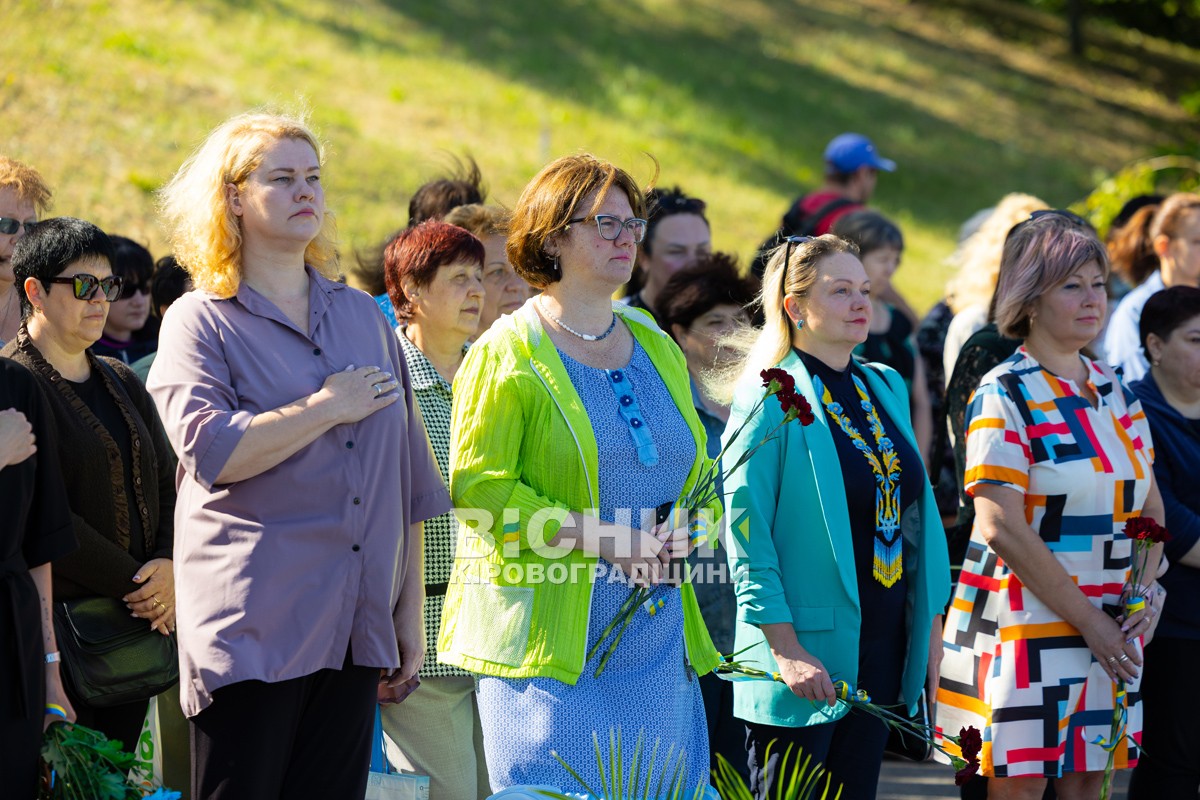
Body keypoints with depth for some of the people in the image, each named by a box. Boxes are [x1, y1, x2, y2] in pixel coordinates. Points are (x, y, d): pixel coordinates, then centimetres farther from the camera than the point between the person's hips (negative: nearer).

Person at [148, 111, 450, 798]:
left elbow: (408, 482, 17)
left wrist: (411, 612, 13)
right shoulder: (200, 322, 2)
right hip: (253, 626, -4)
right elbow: (210, 451, -16)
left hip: (355, 628, 5)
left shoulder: (365, 317, 16)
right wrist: (329, 408, -9)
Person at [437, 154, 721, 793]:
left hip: (659, 638, 6)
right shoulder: (507, 353, -4)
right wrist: (604, 540, -16)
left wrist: (682, 533, 1)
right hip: (552, 641, -6)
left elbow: (695, 469, 25)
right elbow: (478, 485, -12)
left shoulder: (656, 348, 16)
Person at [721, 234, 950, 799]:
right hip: (807, 653, -7)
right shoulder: (769, 399, -9)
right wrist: (786, 649, -18)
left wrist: (932, 621, 12)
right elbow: (748, 536, -13)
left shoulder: (886, 388, 12)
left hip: (883, 647, 7)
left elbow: (918, 511, 17)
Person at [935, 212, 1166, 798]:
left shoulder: (1114, 392, 12)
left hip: (1109, 631, 6)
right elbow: (1003, 528, -16)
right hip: (1024, 628, -6)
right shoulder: (1005, 396, -9)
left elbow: (1149, 506, 18)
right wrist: (1088, 621, -15)